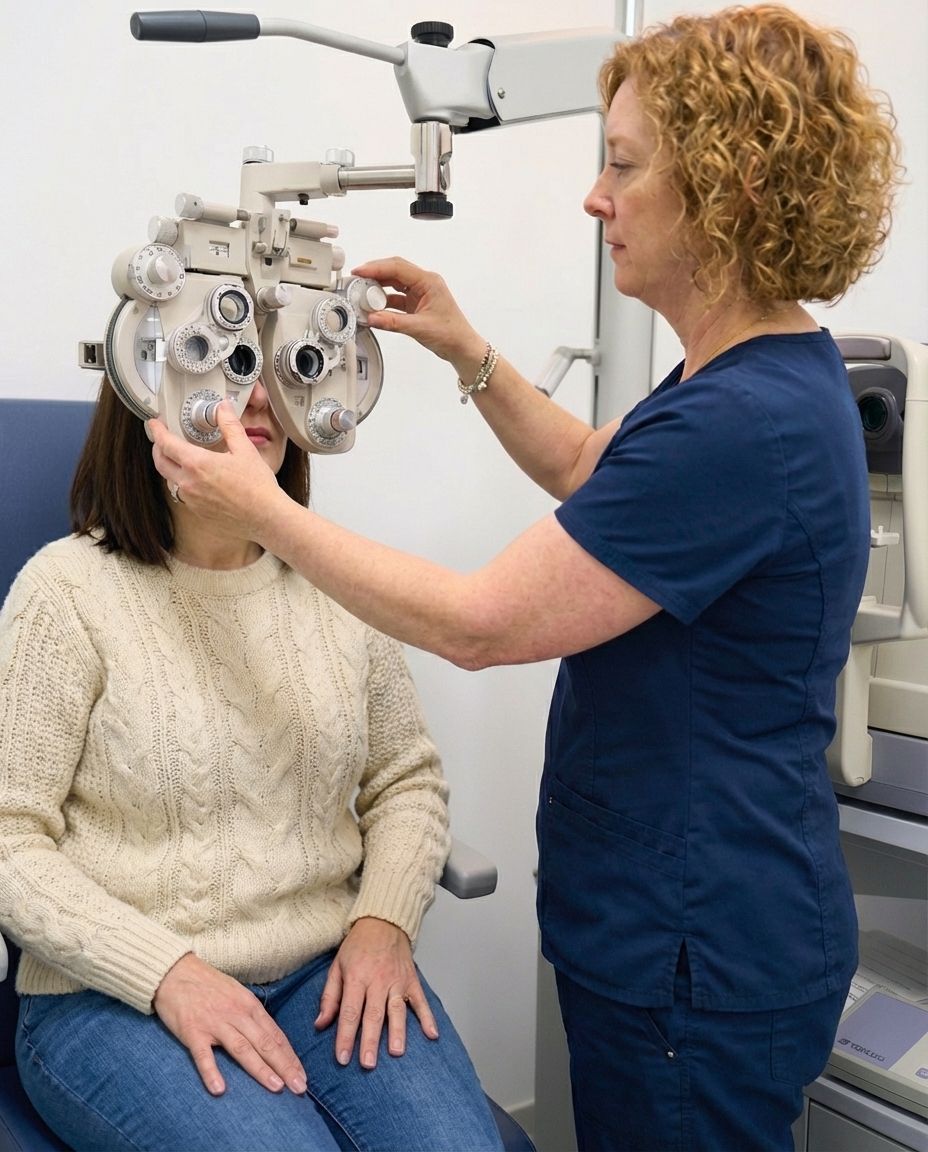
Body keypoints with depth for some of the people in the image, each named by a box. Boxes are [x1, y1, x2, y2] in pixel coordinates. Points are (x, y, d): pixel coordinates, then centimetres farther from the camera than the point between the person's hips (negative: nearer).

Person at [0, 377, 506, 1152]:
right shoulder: (70, 588, -8)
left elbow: (407, 779, 9)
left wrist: (384, 921, -7)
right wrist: (169, 974, -17)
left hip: (329, 973, 3)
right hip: (117, 998, -3)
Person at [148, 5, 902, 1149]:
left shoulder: (745, 422, -28)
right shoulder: (763, 374, 4)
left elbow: (475, 623, -24)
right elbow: (588, 471, 22)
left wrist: (264, 510, -13)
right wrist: (469, 355, 11)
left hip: (698, 957, -9)